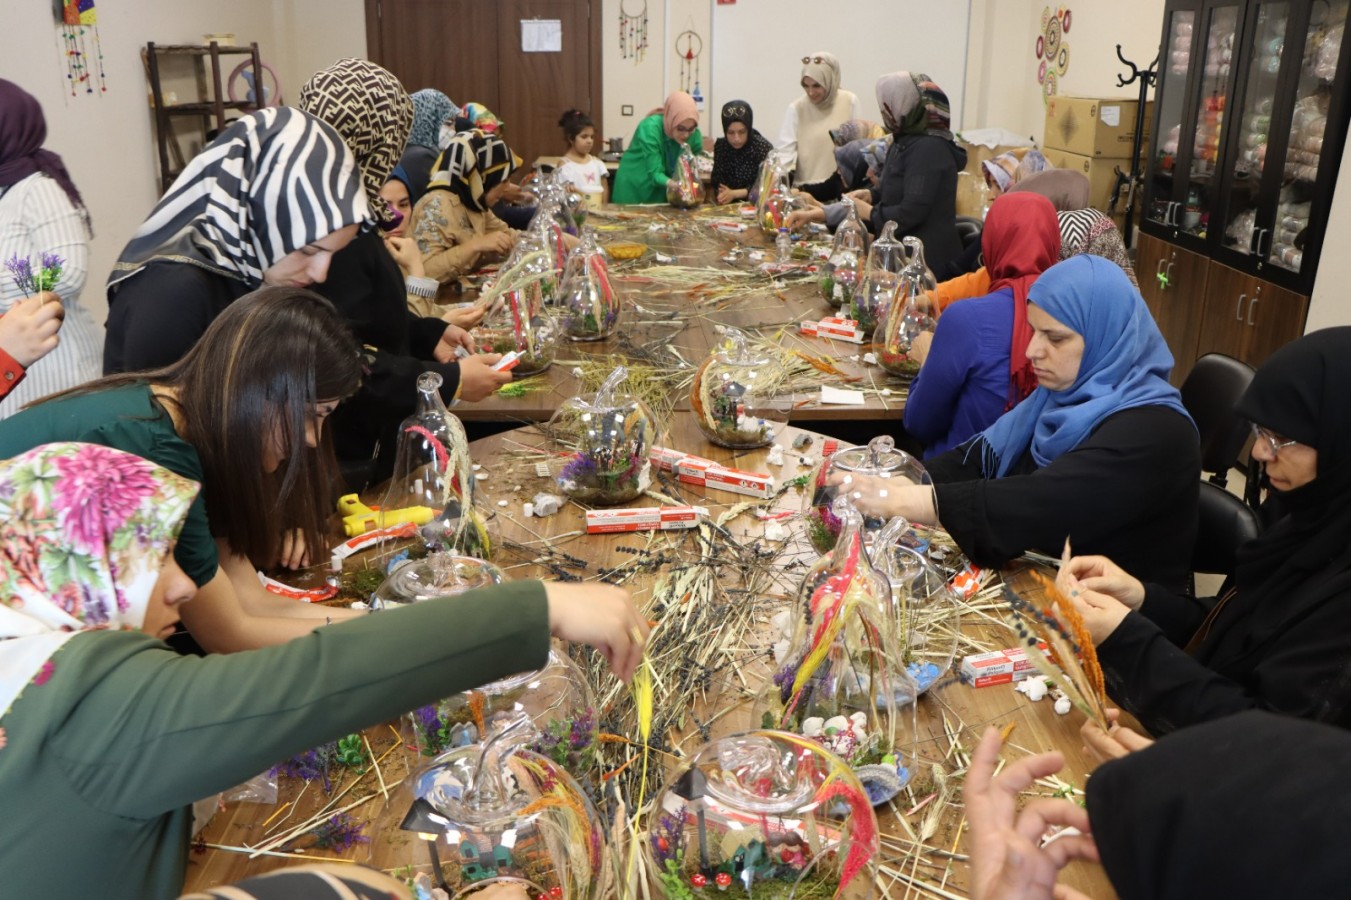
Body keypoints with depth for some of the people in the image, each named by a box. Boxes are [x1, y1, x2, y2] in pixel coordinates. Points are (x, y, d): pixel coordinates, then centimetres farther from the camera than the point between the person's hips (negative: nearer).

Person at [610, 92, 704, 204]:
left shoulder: (694, 134, -14)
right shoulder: (650, 128, -26)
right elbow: (654, 173, -29)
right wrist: (672, 184, -48)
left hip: (662, 194, 3)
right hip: (634, 188, -3)